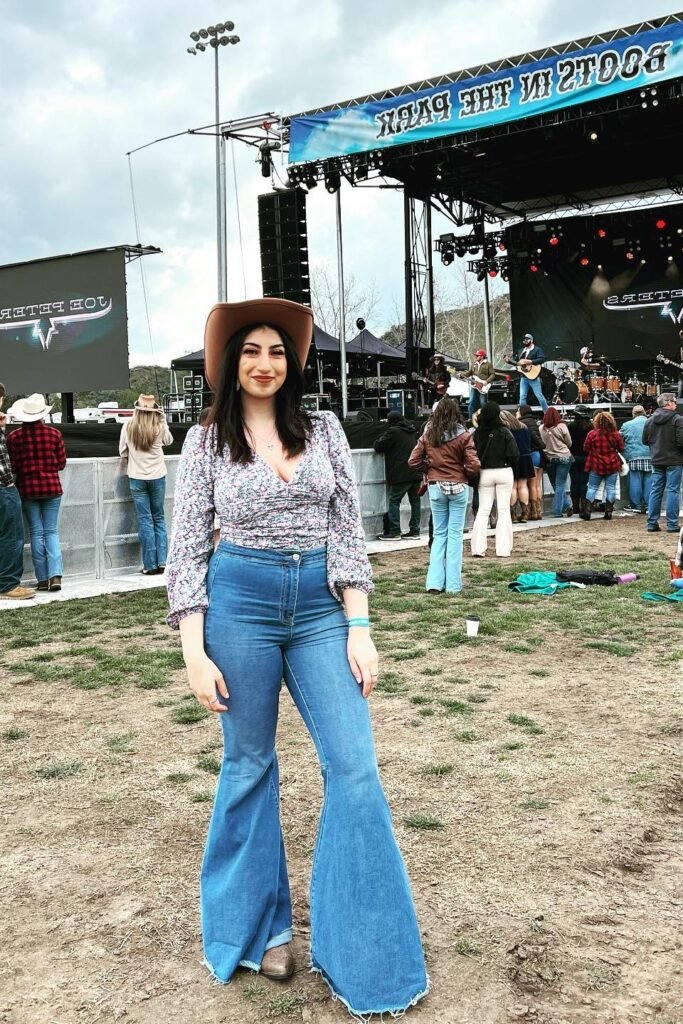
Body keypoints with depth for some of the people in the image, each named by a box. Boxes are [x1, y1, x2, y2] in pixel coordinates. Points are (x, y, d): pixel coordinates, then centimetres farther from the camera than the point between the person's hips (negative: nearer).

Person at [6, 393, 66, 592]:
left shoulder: (14, 437, -8)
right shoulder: (54, 433, -6)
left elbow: (12, 467, -3)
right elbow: (61, 463, 0)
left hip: (27, 489, 0)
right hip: (52, 487, 0)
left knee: (36, 533, 8)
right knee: (51, 531, 8)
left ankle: (43, 579, 8)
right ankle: (56, 575, -7)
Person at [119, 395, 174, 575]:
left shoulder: (128, 427, -6)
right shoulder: (159, 427, -7)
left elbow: (123, 452, 4)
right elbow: (169, 441, 14)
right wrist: (163, 421, 12)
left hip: (137, 477, 0)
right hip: (157, 477, 0)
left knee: (145, 520, 3)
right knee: (159, 518, 12)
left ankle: (150, 565, 3)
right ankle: (161, 562, 9)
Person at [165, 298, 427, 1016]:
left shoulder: (323, 429, 6)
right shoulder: (206, 440, 2)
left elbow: (348, 529, 4)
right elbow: (187, 550, 0)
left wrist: (359, 627, -4)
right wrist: (195, 653, -6)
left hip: (322, 604, 2)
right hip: (239, 603, -1)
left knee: (355, 767, -4)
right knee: (248, 765, 10)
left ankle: (360, 957, 10)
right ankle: (260, 925, 30)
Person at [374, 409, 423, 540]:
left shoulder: (393, 431, -8)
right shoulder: (412, 431, 16)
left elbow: (378, 446, -5)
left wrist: (379, 440, 17)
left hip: (401, 474, -7)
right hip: (416, 473, 7)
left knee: (394, 501, -2)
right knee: (415, 500, 9)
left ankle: (394, 531, -6)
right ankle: (415, 530, 11)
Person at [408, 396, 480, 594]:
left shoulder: (428, 435, -1)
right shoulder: (463, 436, -9)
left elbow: (413, 461, -3)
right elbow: (474, 466, -12)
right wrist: (466, 475, 8)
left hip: (436, 487, 2)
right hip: (458, 487, -2)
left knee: (439, 534, 11)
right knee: (455, 534, 4)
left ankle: (435, 582, 7)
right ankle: (453, 584, 6)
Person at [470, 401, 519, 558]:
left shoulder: (477, 433, -6)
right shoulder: (504, 432, -11)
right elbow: (514, 454, -13)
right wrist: (509, 463, 7)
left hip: (484, 473, 2)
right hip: (504, 472, -2)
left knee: (483, 510, 9)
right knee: (504, 510, 5)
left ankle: (478, 548, 5)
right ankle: (503, 549, 5)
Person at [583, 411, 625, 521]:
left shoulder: (592, 434, -11)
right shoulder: (616, 434, -5)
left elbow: (586, 449, -3)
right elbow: (621, 448, 6)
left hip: (596, 466, -1)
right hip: (612, 465, 1)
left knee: (592, 488, 7)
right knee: (611, 488, 7)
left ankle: (587, 512, 5)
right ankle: (608, 512, 7)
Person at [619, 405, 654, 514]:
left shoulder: (627, 425, 0)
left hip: (634, 457, -2)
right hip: (651, 457, 2)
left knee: (635, 481, 3)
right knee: (649, 482, 5)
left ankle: (636, 504, 8)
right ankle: (648, 504, 8)